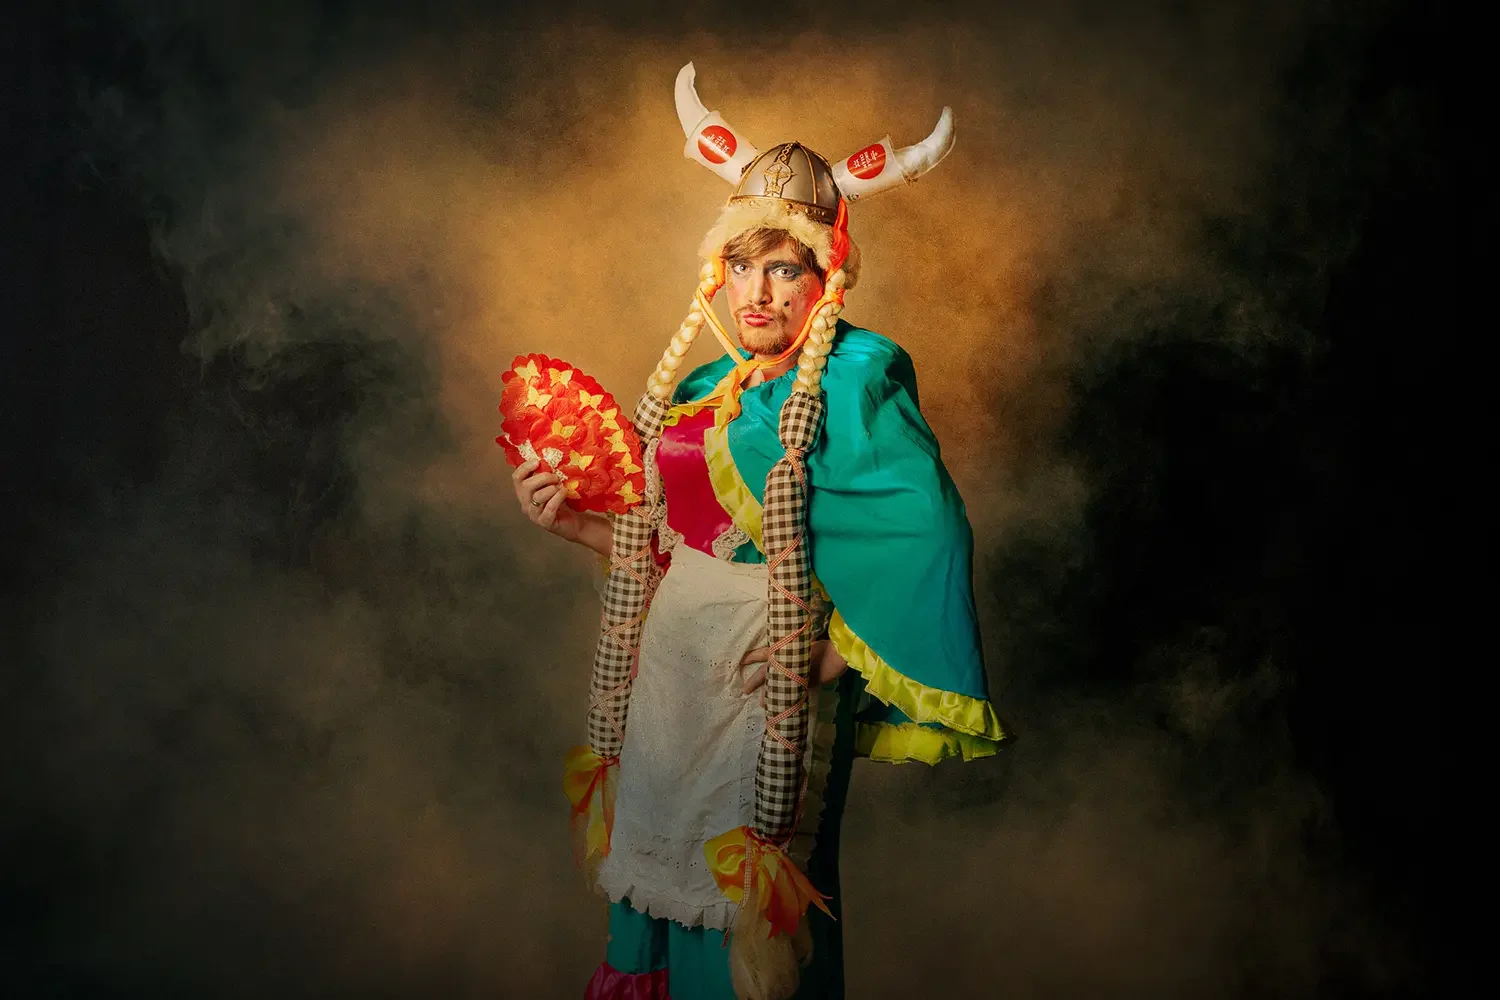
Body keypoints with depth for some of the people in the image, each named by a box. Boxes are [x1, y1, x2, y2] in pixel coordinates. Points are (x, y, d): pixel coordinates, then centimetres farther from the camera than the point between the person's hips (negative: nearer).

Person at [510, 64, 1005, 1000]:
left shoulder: (853, 378, -10)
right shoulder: (707, 388, 10)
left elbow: (928, 531, -19)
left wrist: (830, 641, -19)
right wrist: (575, 521, 7)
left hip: (769, 676, -6)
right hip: (672, 662, 7)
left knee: (747, 909, 3)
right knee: (661, 862, 15)